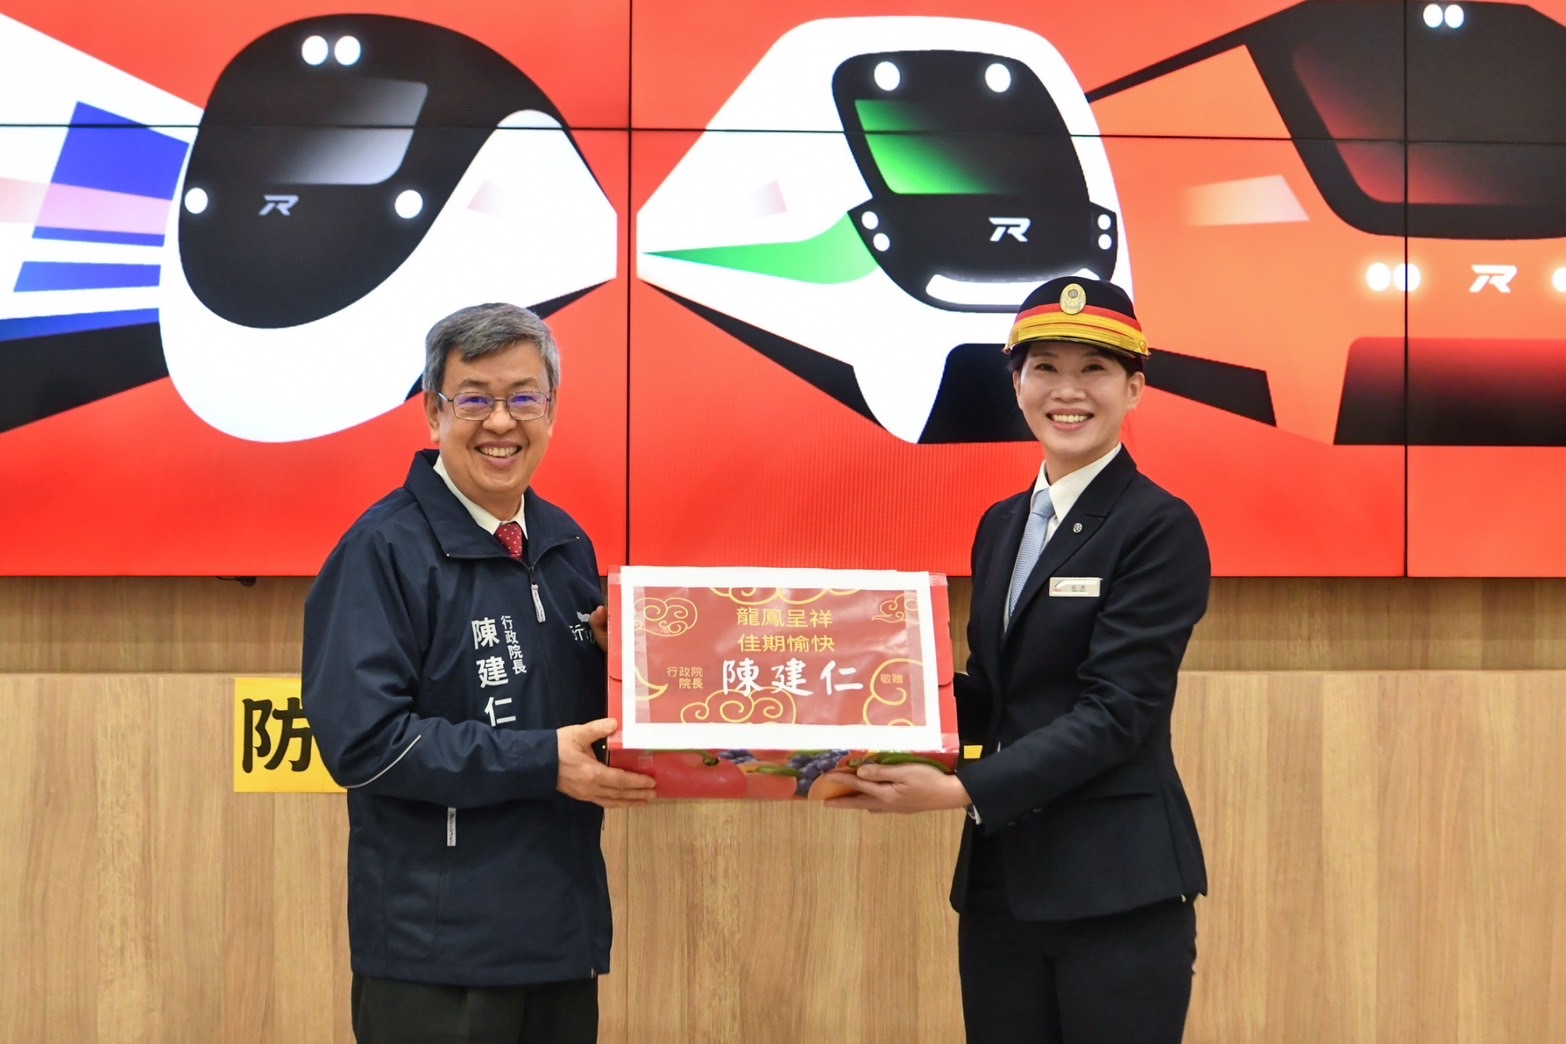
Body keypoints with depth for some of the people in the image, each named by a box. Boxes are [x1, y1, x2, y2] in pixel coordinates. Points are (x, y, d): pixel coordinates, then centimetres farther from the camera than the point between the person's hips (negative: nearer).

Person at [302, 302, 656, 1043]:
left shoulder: (567, 545, 10)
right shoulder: (384, 551, -11)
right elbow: (362, 739, -19)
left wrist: (617, 657, -3)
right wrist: (541, 762, -21)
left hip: (564, 928, 7)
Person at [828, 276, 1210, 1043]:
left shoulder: (1160, 528, -9)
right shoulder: (1000, 526, 13)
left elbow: (1114, 712, -17)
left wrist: (959, 790, -23)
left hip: (1117, 885, -6)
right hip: (998, 879, 6)